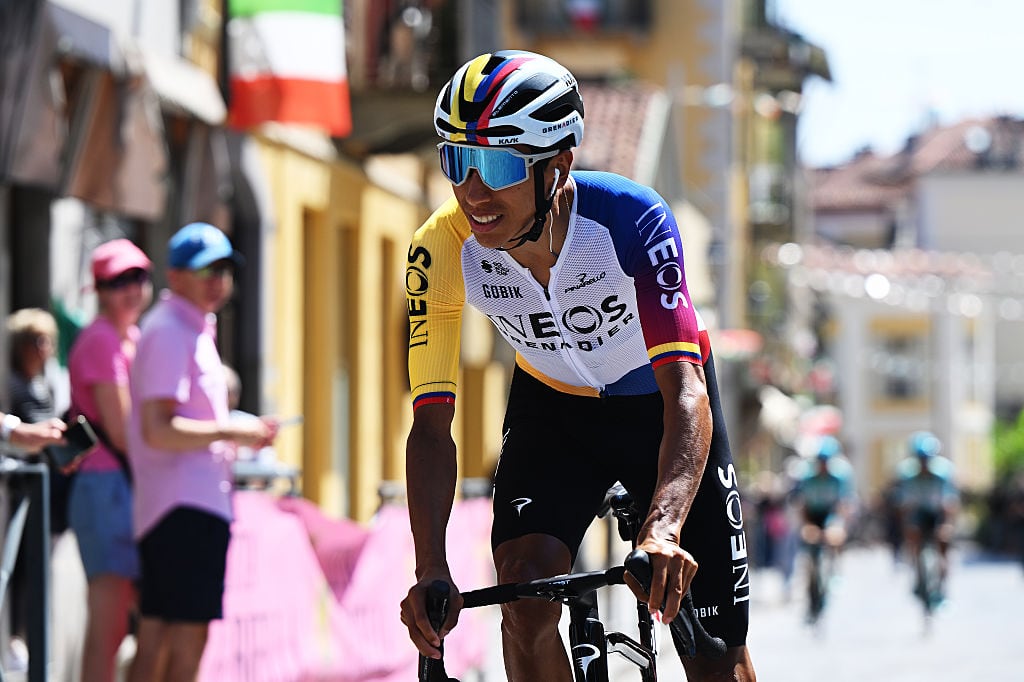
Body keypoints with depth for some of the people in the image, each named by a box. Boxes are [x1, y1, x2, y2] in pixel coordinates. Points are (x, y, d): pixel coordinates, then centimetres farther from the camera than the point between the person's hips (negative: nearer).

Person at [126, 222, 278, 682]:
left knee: (154, 640, 8)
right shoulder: (170, 333, -11)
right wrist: (233, 431, -16)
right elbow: (157, 431, -20)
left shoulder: (192, 330, 22)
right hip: (187, 506, -11)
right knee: (187, 640, -13)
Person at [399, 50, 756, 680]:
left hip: (658, 405, -2)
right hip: (553, 406, 2)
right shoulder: (444, 250, -27)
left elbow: (686, 391, -42)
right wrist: (431, 570, -36)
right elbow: (432, 423, -24)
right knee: (524, 591, -25)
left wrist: (665, 530, -58)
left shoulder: (631, 219, -36)